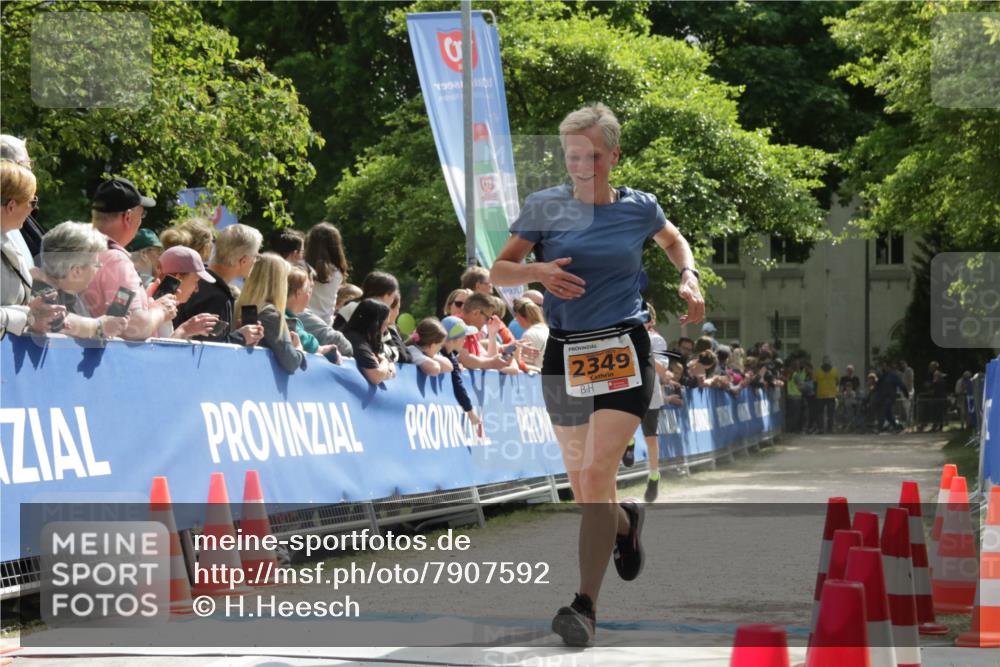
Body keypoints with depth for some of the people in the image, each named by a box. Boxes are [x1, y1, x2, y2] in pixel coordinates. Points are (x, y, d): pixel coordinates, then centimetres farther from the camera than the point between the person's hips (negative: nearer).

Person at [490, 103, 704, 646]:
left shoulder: (639, 208, 3)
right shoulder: (544, 207, 2)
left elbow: (674, 240, 25)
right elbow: (497, 271, 1)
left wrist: (689, 277, 5)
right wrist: (537, 271, -19)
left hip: (622, 352, -2)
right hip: (564, 356, 2)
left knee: (596, 477, -18)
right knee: (584, 491, 11)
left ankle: (586, 606, -18)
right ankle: (627, 522, 48)